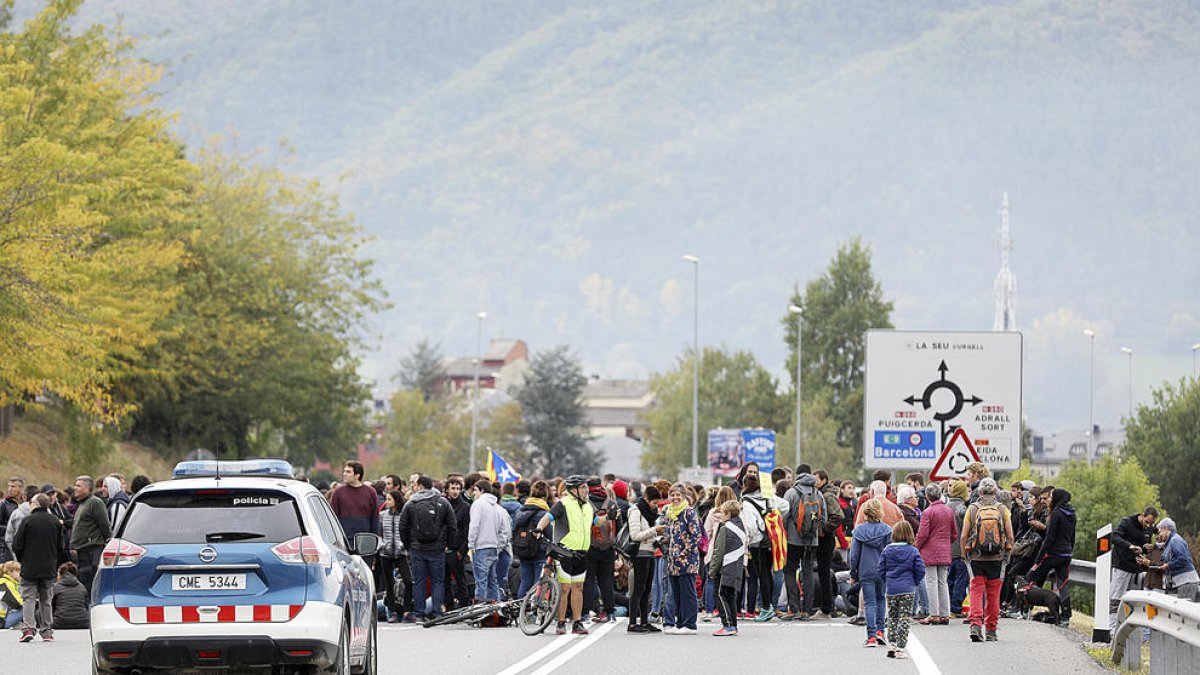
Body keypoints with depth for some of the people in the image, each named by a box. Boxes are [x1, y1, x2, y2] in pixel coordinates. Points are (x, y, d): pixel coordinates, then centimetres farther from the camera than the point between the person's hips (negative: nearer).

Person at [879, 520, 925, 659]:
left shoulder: (887, 551, 0)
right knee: (904, 618, 1)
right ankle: (900, 648, -4)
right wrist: (915, 583, 15)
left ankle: (891, 644, 7)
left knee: (892, 617, 15)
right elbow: (920, 570, -3)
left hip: (891, 590, 2)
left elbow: (881, 570, 3)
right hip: (907, 589, -2)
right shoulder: (913, 551, -4)